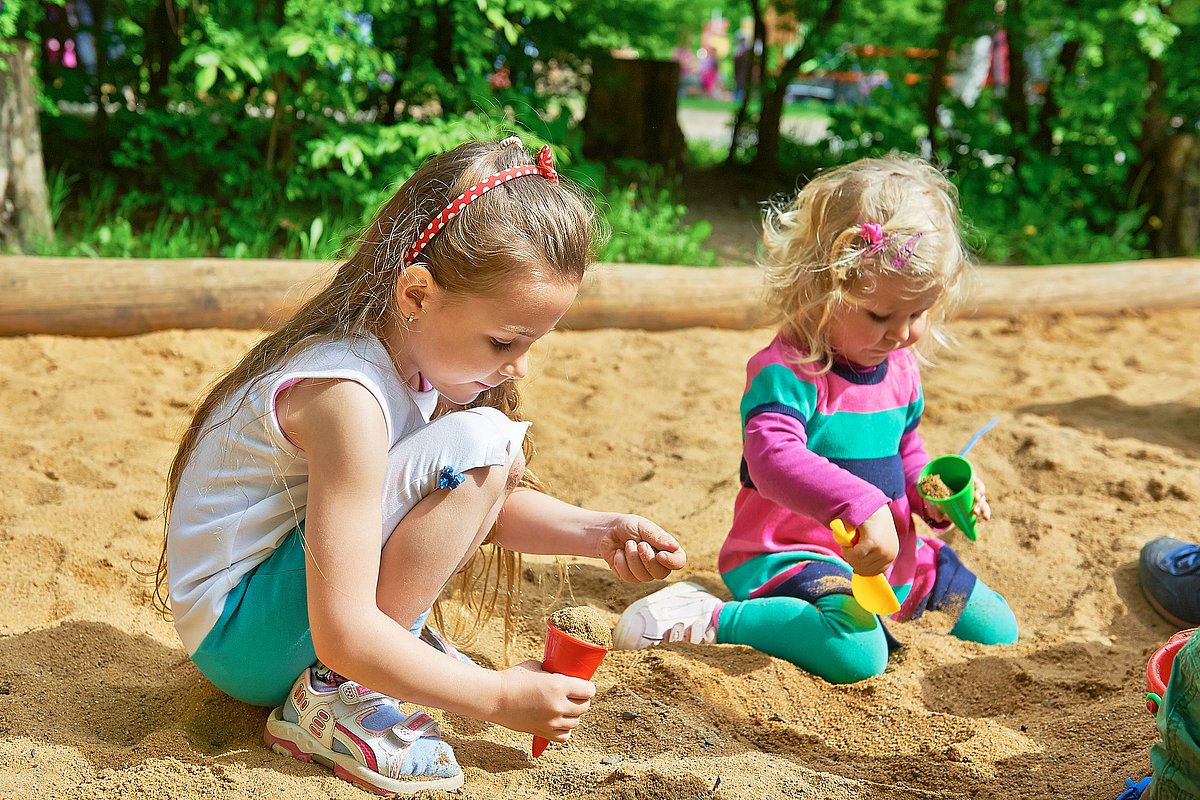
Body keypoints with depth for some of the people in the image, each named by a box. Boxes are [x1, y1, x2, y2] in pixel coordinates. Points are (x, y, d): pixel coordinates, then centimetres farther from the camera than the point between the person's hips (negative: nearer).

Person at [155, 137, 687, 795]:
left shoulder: (420, 360, -2)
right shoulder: (347, 398, -29)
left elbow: (494, 505, 11)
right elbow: (342, 636, -31)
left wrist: (599, 533, -7)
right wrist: (499, 696, -23)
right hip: (235, 637, -9)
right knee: (477, 444, -24)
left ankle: (396, 633, 8)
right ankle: (331, 694, -17)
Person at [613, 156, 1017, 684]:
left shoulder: (900, 368, 6)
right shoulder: (788, 373, -21)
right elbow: (774, 459, -40)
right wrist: (862, 505, -52)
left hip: (884, 556, 9)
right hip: (787, 557, -9)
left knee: (998, 633, 16)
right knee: (856, 655, -38)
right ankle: (711, 622, -21)